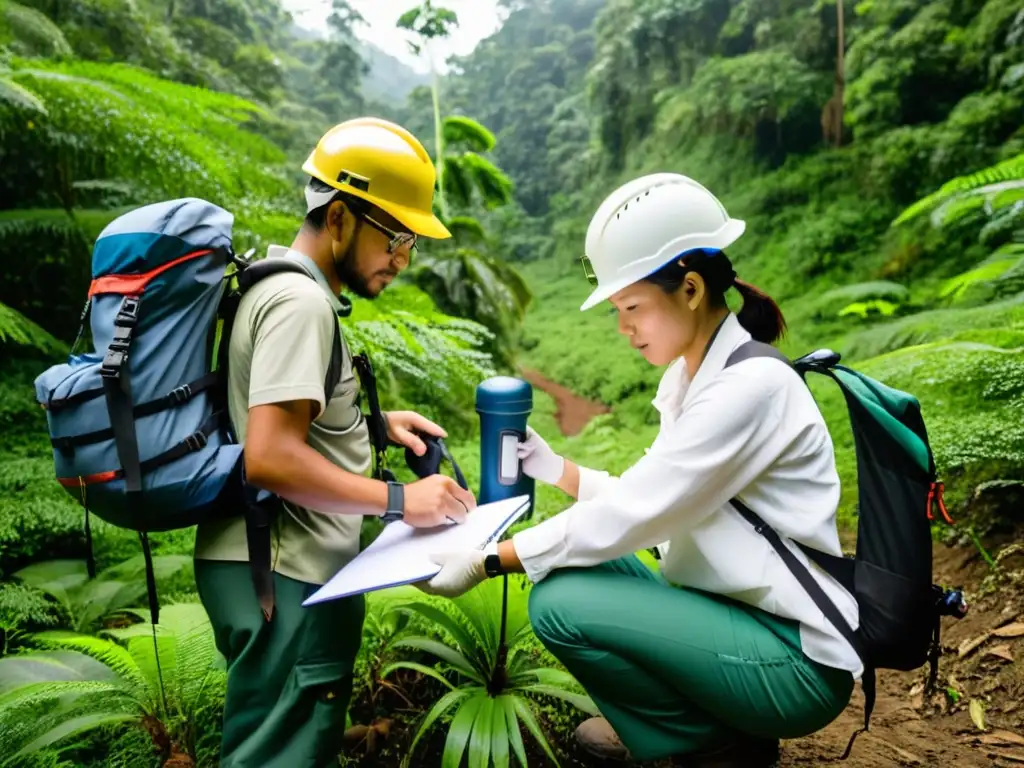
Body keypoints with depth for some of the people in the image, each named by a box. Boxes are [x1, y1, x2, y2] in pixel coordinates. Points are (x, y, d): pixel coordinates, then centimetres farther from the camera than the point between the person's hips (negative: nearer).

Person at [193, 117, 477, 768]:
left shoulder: (283, 284, 14)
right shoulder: (301, 302, -18)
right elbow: (270, 458, -26)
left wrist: (372, 423, 10)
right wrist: (399, 500, -20)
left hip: (283, 566, 10)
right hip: (285, 577, -10)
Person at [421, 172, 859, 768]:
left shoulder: (749, 385, -23)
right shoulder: (693, 374, 4)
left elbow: (634, 514, -24)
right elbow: (643, 500, 8)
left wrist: (488, 562, -18)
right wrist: (554, 467, 0)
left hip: (796, 658, -9)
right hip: (739, 612, 9)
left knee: (560, 603, -17)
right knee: (579, 566, 6)